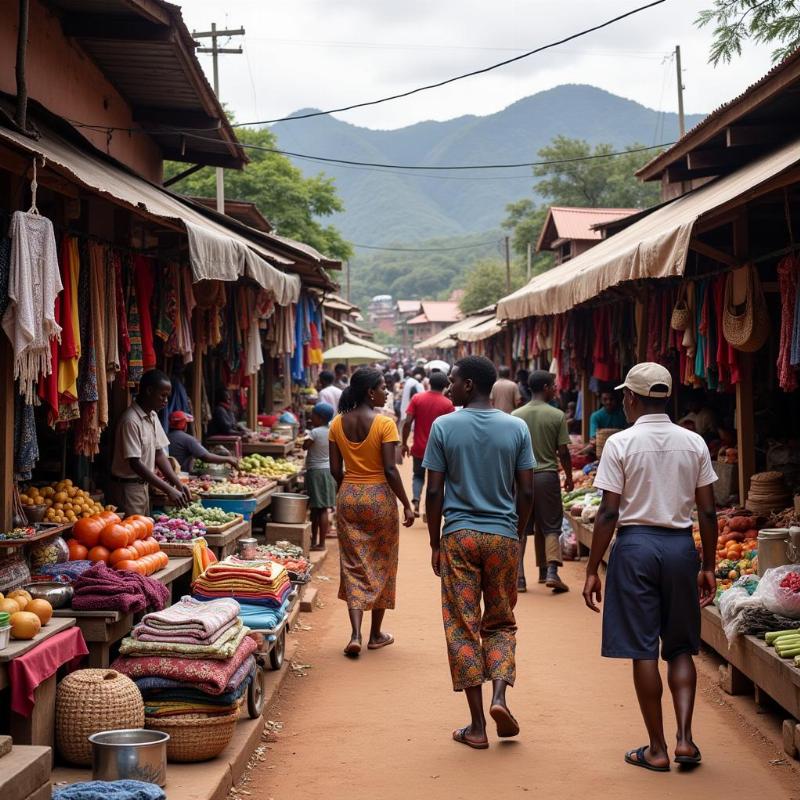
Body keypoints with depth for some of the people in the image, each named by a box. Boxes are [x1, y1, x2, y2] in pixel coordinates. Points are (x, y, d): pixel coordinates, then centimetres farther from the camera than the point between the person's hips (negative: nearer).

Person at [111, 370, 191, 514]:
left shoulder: (153, 416, 6)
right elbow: (135, 463, -24)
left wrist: (178, 484, -3)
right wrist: (168, 490, -26)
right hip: (128, 486, -8)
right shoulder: (131, 420, -22)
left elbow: (159, 453, 8)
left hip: (143, 485, 8)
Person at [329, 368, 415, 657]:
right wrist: (406, 505, -8)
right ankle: (375, 634, 20)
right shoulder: (384, 424, -13)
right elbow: (389, 469, -16)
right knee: (381, 566, 12)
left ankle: (355, 634, -5)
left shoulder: (338, 424, 1)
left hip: (348, 496, 4)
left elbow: (335, 469, 3)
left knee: (353, 566, 8)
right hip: (379, 497, -4)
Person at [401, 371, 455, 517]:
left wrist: (404, 443, 1)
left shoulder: (417, 398, -4)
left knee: (418, 476, 19)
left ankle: (416, 501, -4)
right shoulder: (447, 404, -8)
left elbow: (407, 422, -8)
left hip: (419, 448, 1)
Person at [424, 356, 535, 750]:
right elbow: (526, 492, 1)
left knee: (463, 627, 5)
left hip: (458, 535, -2)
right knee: (501, 621, 17)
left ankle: (477, 726, 6)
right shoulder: (517, 428, 1)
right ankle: (499, 695, -5)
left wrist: (435, 543, 6)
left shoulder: (444, 426, -5)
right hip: (503, 536, 2)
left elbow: (434, 492, -4)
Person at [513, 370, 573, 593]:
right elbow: (563, 452, -5)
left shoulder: (516, 416, 1)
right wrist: (569, 477, 9)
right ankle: (550, 571, -7)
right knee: (550, 527, 7)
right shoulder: (557, 416, -6)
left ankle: (518, 577, 6)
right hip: (547, 475, -2)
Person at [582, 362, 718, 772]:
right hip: (681, 544, 3)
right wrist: (708, 566, 13)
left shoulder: (620, 443, -7)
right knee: (681, 647, 15)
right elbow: (707, 511, 4)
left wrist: (592, 569, -3)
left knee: (643, 649, 4)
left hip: (636, 543, -3)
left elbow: (609, 513, -9)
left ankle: (657, 749, 8)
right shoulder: (694, 443, 3)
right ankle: (684, 738, 4)